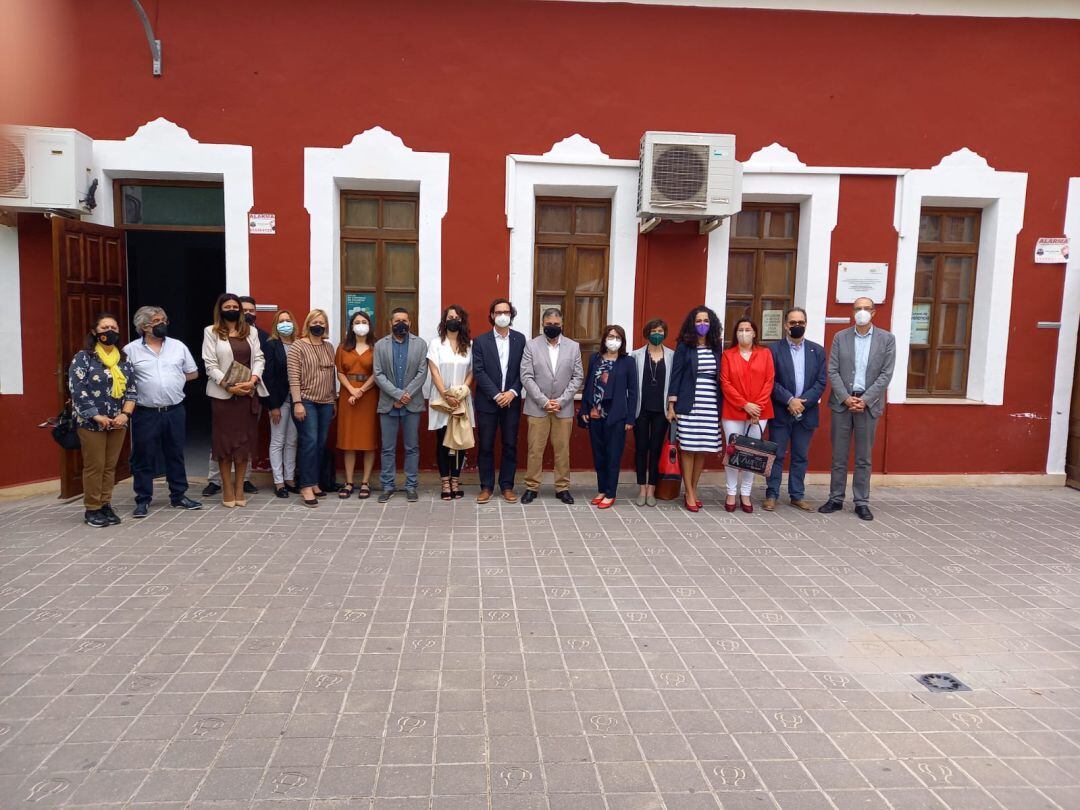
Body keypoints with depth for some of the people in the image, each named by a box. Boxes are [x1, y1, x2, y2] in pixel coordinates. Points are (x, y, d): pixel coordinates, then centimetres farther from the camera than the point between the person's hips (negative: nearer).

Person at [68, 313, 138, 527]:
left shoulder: (123, 359, 11)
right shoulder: (83, 357, -4)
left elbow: (132, 388, 7)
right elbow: (77, 389, -12)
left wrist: (125, 414, -8)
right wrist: (96, 416, -18)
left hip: (118, 422, 5)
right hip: (91, 423, -5)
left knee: (110, 466, 9)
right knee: (94, 466, 0)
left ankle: (106, 505, 19)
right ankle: (92, 509, 10)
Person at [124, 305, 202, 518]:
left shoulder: (178, 346, 6)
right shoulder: (131, 350, -2)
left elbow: (193, 373, 13)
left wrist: (173, 378, 4)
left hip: (175, 411, 3)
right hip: (146, 413, -3)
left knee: (176, 455, 12)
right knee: (144, 458, 5)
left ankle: (178, 496, 23)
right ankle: (143, 500, 15)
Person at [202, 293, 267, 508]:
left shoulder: (250, 331, 13)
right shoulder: (211, 332, 2)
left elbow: (259, 358, 6)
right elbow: (210, 365, -5)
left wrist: (253, 380, -12)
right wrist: (229, 386, -16)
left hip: (248, 393, 3)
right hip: (223, 394, -3)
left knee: (245, 440, 5)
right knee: (224, 440, 0)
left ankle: (239, 488, 13)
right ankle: (227, 490, 8)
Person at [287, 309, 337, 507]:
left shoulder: (329, 347, 12)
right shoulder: (298, 346, -4)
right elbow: (293, 377, -9)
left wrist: (334, 401, 15)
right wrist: (297, 402, -16)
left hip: (326, 403, 5)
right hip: (306, 401, -5)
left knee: (321, 444, 6)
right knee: (310, 442, -10)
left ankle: (314, 482, 15)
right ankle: (306, 487, -5)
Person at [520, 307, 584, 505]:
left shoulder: (573, 346, 4)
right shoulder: (531, 346, 0)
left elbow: (578, 377, 1)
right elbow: (526, 377, -5)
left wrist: (561, 401, -9)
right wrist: (544, 401, -13)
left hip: (564, 407, 1)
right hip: (537, 407, -1)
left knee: (563, 449, 7)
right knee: (535, 449, 3)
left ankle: (562, 487, 16)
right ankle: (532, 487, 13)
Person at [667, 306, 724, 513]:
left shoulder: (716, 348, 11)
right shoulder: (684, 347, 2)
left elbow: (721, 377, 12)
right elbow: (676, 375, 1)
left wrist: (722, 406, 7)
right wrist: (671, 405, -4)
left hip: (711, 406, 3)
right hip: (689, 404, -3)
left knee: (702, 449, 4)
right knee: (688, 448, -2)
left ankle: (693, 490, 15)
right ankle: (689, 493, 5)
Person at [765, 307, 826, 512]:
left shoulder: (817, 351, 8)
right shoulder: (774, 349, -1)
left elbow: (820, 383, 2)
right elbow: (771, 381, -7)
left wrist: (802, 402, -11)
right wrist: (789, 400, -16)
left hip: (806, 413, 3)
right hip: (780, 413, -3)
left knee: (801, 457, 9)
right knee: (777, 455, 2)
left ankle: (797, 496, 18)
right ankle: (771, 495, 9)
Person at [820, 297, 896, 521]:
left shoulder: (886, 339, 2)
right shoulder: (840, 337, 5)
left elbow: (886, 374, -3)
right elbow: (833, 371, 0)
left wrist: (864, 399, -12)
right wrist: (846, 398, -11)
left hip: (868, 404, -1)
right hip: (842, 402, 1)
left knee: (864, 458, 6)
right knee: (839, 456, 6)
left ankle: (862, 503, 14)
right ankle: (836, 499, 15)